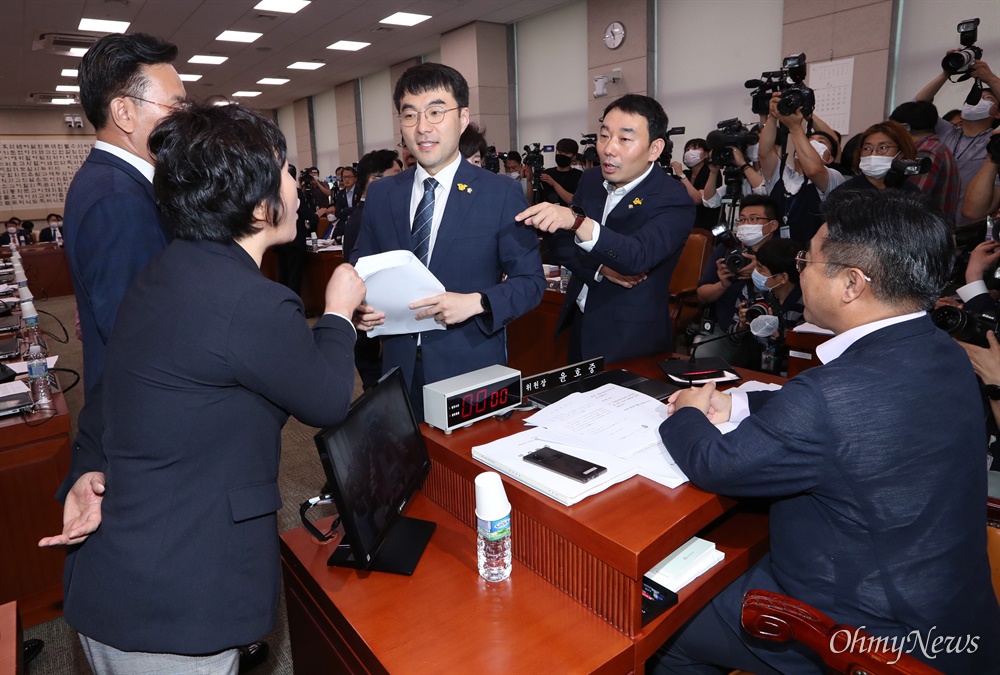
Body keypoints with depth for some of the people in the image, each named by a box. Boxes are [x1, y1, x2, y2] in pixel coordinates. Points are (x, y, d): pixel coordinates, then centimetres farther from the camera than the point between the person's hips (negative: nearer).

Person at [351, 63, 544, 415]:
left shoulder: (502, 193, -6)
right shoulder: (380, 194, 5)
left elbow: (530, 281, -6)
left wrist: (476, 302, -22)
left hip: (472, 368, -3)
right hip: (400, 366, 3)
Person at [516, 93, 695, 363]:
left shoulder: (674, 201, -18)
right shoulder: (591, 180, 0)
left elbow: (637, 256, -35)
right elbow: (559, 244, 0)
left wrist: (576, 220, -49)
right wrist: (600, 269, -18)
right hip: (579, 325, 6)